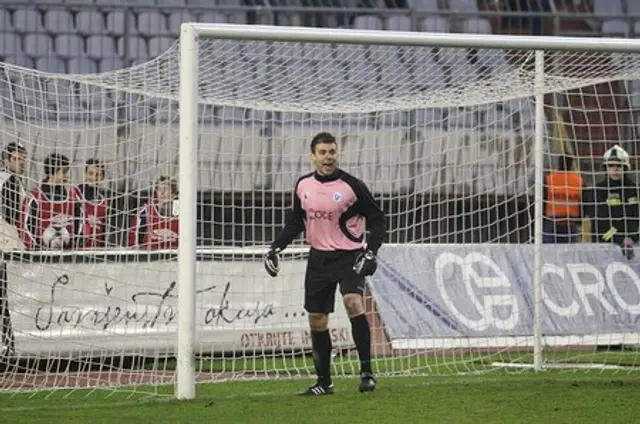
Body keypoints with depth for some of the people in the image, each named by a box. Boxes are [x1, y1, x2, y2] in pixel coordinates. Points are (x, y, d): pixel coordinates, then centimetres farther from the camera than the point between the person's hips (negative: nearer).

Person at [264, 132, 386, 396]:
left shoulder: (352, 186, -10)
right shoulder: (303, 186, 4)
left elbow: (377, 220, -4)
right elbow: (295, 221, 17)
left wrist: (371, 250, -17)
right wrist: (276, 248, 7)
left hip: (350, 257, -5)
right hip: (319, 258, 5)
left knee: (353, 302, -28)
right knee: (316, 321, 5)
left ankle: (366, 371, -23)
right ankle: (323, 382, 18)